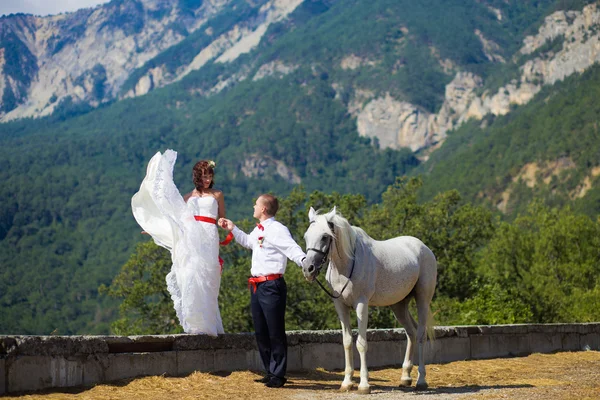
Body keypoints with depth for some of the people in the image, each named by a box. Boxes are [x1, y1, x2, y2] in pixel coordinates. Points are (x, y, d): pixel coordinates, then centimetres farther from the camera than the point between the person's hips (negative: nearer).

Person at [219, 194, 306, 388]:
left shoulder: (277, 230, -14)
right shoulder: (259, 230, 15)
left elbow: (292, 249, -28)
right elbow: (248, 242, 37)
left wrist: (305, 262, -46)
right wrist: (232, 229, 38)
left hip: (271, 286, -10)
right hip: (256, 286, 10)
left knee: (275, 332, -1)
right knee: (261, 332, 15)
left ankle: (278, 375, 7)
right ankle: (270, 372, 26)